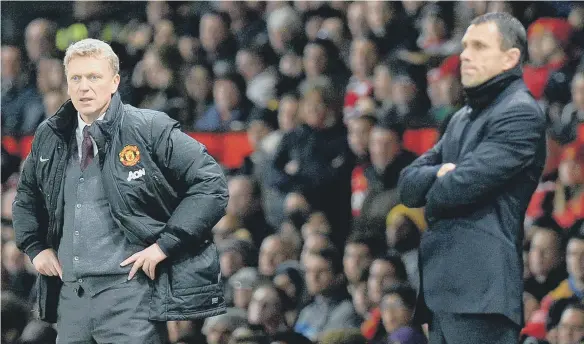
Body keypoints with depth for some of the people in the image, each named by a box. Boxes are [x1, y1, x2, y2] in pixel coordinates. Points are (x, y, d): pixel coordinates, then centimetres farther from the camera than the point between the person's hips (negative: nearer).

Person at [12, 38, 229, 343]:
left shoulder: (151, 130, -5)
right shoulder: (50, 138, 12)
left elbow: (211, 184, -7)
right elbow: (26, 196, 31)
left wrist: (165, 244, -12)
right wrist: (35, 246, 14)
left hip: (130, 288, -6)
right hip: (69, 293, 6)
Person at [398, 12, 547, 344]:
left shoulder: (521, 114, -7)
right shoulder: (463, 118, 23)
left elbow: (461, 186, -17)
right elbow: (408, 184, 17)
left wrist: (432, 195, 5)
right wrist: (440, 174, -5)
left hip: (480, 291, -9)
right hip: (443, 287, 9)